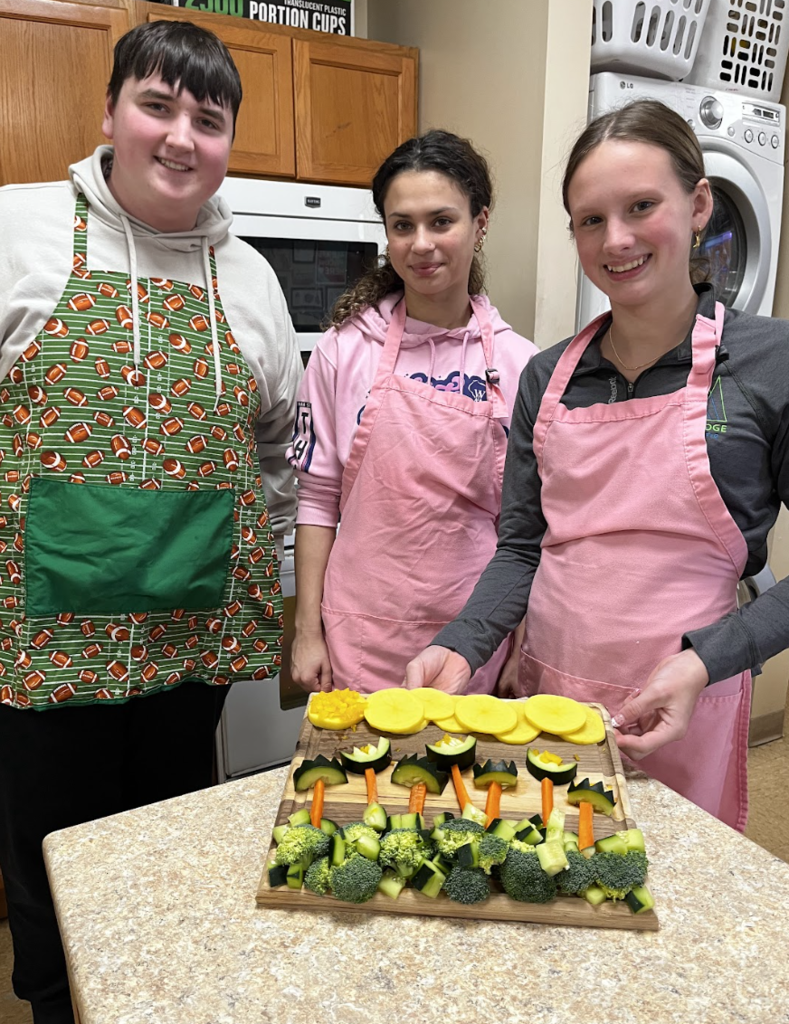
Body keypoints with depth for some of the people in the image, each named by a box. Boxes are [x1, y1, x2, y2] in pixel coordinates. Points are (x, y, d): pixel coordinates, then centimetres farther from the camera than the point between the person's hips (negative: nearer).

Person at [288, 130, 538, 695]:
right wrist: (308, 630, -1)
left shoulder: (518, 364, -2)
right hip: (363, 634, 0)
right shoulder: (346, 350, -4)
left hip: (475, 634, 1)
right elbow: (318, 497, 0)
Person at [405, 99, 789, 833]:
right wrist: (461, 648, -10)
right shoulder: (547, 376, 2)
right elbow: (522, 547, 5)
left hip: (677, 718, -3)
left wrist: (704, 662, -17)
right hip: (542, 699, 4)